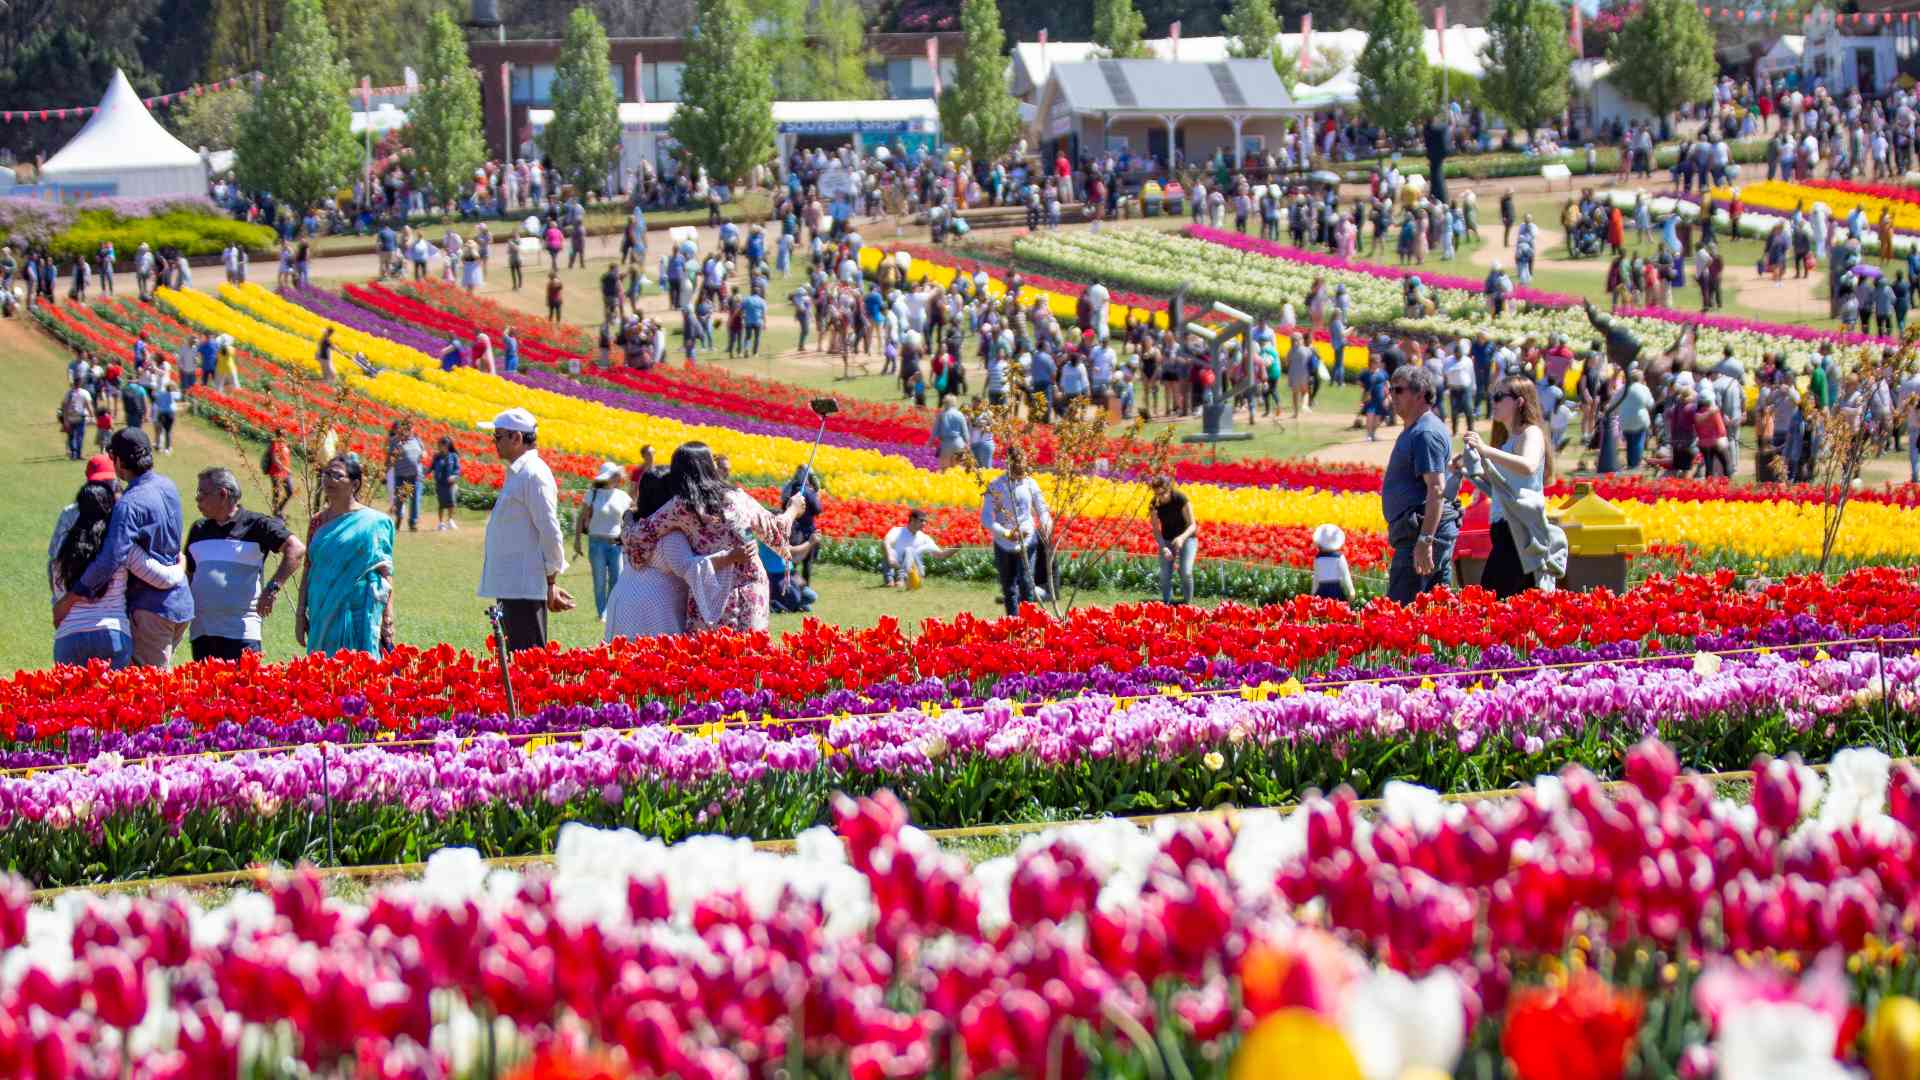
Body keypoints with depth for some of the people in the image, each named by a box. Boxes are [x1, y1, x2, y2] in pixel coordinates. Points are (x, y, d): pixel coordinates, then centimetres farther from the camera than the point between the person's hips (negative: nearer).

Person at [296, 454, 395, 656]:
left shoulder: (372, 522, -3)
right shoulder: (318, 521, 11)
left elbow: (385, 573, -4)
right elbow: (308, 569, 14)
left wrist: (387, 622, -10)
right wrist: (301, 614, 10)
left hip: (358, 615, -5)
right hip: (322, 614, 5)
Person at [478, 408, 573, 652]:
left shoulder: (534, 474, -14)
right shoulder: (517, 472, 16)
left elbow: (549, 531, -17)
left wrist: (551, 581, -14)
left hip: (525, 586, -10)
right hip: (512, 585, 10)